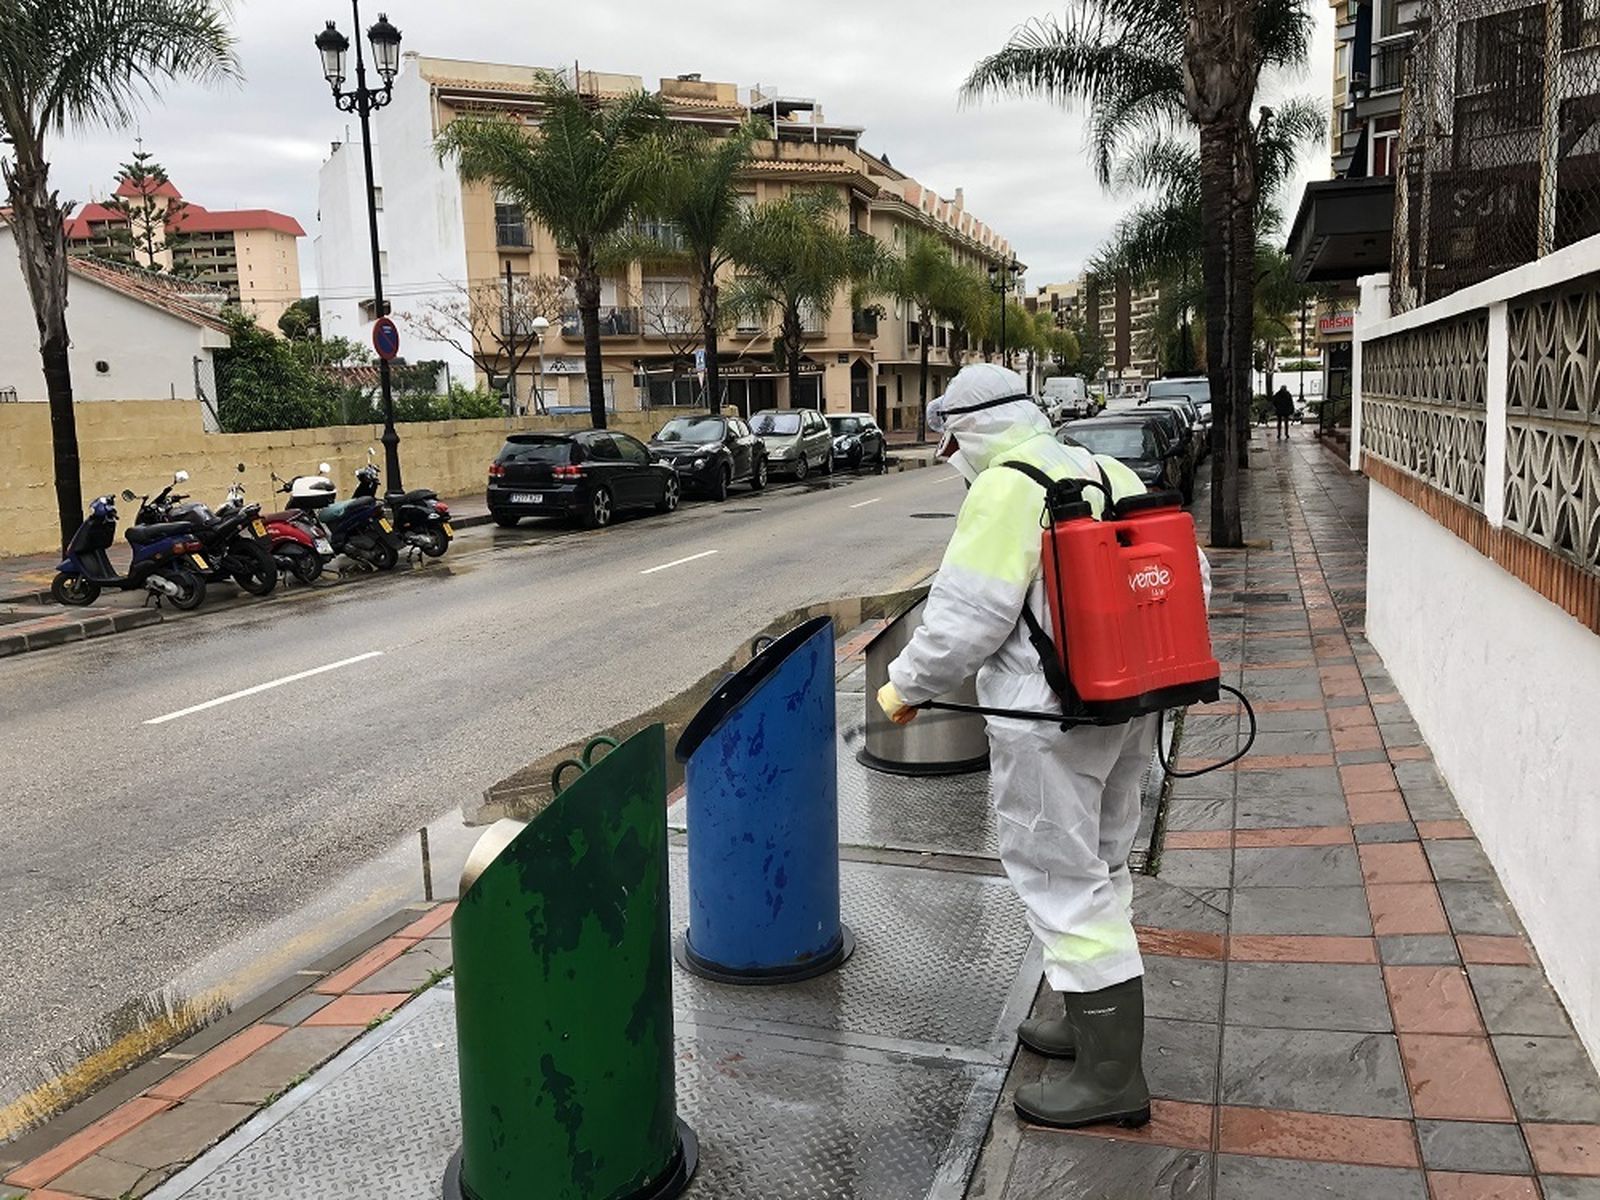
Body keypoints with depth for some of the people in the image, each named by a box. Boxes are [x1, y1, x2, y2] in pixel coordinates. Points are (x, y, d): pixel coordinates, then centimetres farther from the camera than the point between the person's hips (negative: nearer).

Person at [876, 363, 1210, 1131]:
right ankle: (1096, 1023, 35)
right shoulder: (1112, 475, 10)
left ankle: (1111, 1074, 7)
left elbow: (967, 616, -19)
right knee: (1098, 867, 20)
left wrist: (906, 685, -5)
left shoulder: (1005, 489, -14)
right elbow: (1188, 577, 13)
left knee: (1061, 881, 0)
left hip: (1051, 721, -9)